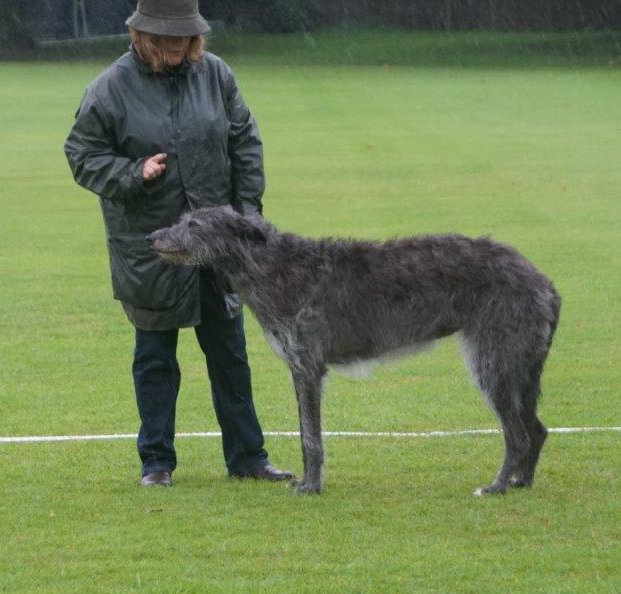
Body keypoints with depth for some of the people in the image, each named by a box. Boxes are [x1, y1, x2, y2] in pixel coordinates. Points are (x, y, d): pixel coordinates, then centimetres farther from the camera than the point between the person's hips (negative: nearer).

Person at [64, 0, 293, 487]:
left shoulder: (215, 75, 1)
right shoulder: (111, 89, -8)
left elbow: (245, 143, 8)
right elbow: (84, 156, -4)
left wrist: (248, 207, 1)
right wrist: (134, 174, -19)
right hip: (148, 247, -3)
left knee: (230, 351, 9)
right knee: (155, 357, 7)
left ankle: (247, 456, 17)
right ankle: (157, 461, 17)